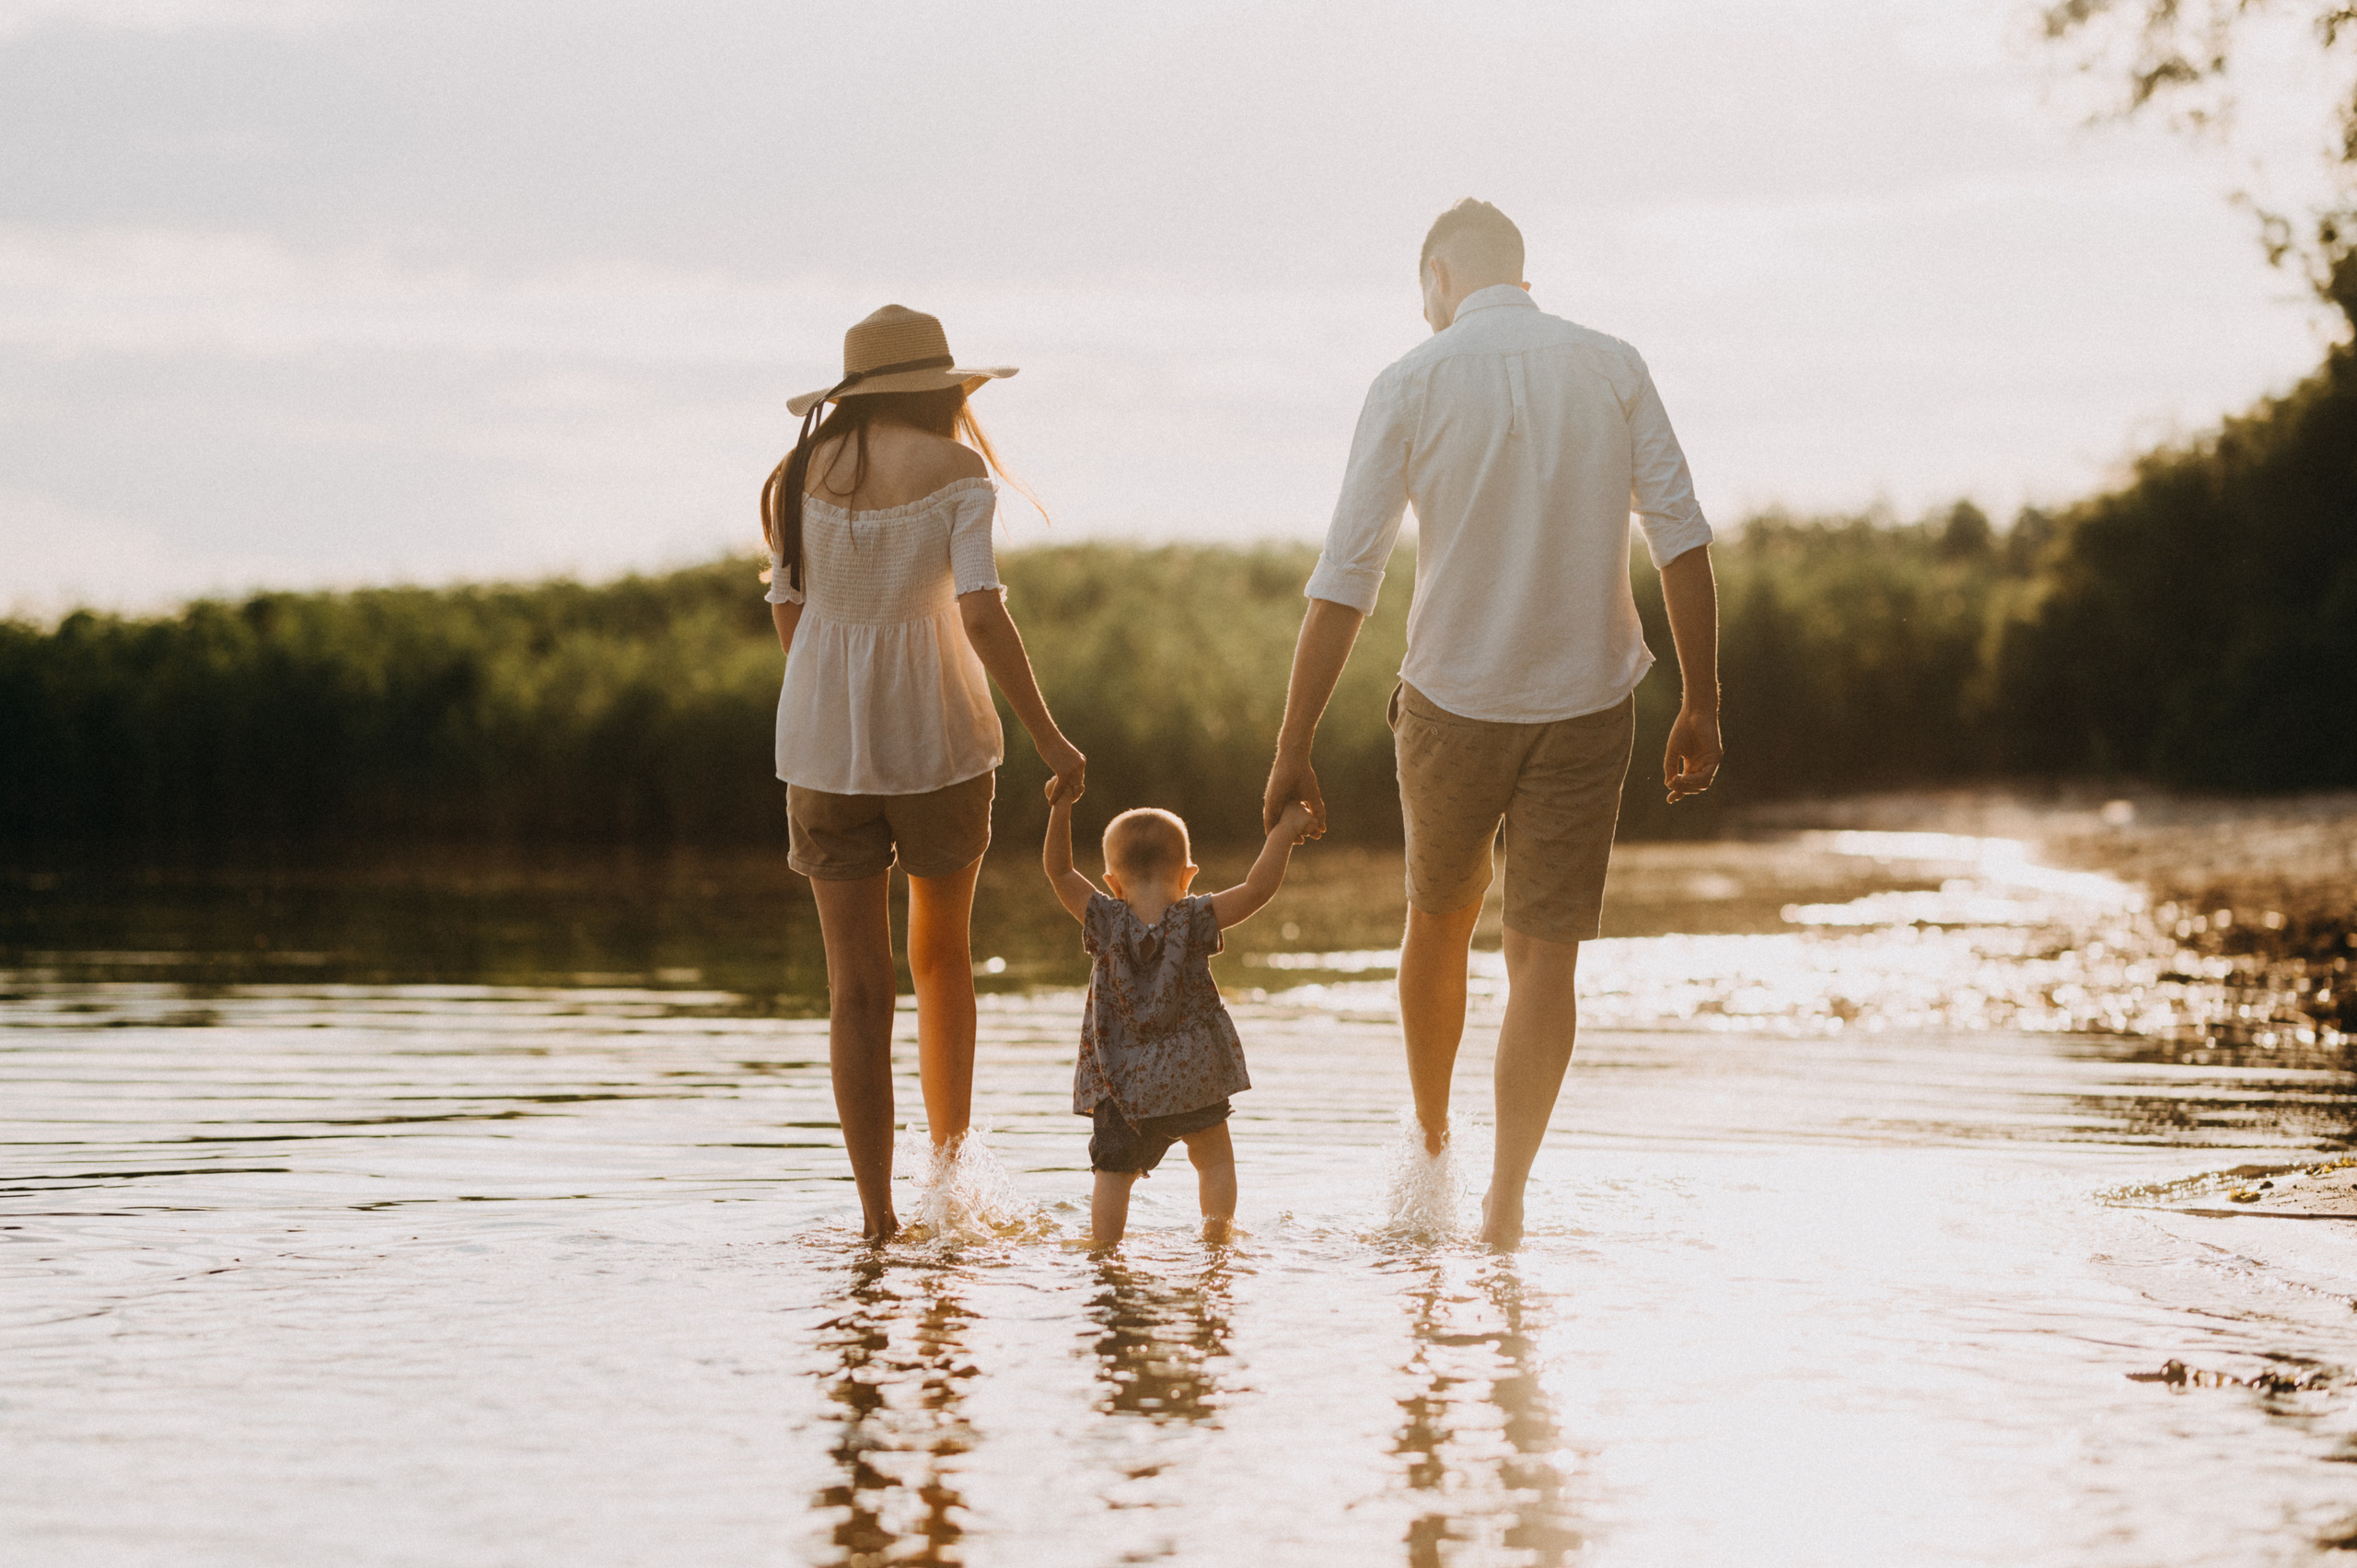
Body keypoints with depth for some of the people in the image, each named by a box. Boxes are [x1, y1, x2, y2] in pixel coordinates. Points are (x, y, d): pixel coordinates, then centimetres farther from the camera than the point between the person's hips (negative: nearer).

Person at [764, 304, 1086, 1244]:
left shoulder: (801, 476, 4)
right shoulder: (956, 472, -6)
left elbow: (789, 619, 8)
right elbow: (981, 617, -15)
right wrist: (1047, 738, -10)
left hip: (822, 742, 2)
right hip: (937, 739, -2)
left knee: (857, 989, 2)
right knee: (941, 956, 21)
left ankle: (877, 1215, -1)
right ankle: (949, 1167, 19)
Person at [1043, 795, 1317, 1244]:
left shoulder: (1106, 921, -6)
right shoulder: (1195, 921, -9)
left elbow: (1060, 872, -2)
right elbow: (1257, 888, -13)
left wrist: (1062, 810, -4)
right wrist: (1282, 834, -6)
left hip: (1119, 1083, 0)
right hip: (1193, 1078, 0)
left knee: (1113, 1169, 6)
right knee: (1214, 1159, 17)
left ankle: (1103, 1246, -1)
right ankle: (1217, 1237, 15)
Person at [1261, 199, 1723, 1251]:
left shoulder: (1413, 384, -5)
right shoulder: (1612, 368, 0)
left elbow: (1345, 580, -8)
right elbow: (1681, 539, -5)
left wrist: (1293, 747, -6)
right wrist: (1701, 708, 0)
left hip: (1452, 701, 0)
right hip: (1587, 701, 0)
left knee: (1439, 921, 22)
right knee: (1546, 955, 3)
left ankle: (1429, 1142, 37)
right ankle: (1505, 1201, -6)